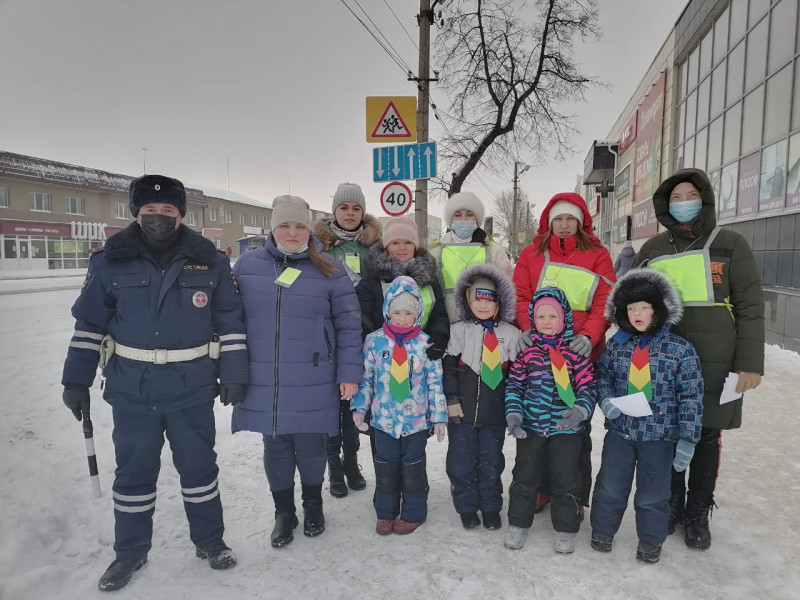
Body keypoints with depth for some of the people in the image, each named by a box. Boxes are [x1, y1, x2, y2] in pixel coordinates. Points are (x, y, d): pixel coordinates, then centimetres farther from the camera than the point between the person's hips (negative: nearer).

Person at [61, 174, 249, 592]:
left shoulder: (209, 260, -4)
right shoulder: (111, 261, -4)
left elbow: (230, 320, 0)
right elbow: (90, 323, 4)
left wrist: (234, 373, -3)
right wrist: (76, 380, 3)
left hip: (193, 389, 0)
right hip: (132, 390, 1)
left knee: (199, 466, 13)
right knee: (134, 472, 13)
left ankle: (209, 541, 34)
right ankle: (130, 553, 35)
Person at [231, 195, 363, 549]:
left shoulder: (330, 270, -2)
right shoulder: (247, 265, 3)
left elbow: (348, 325, -1)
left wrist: (349, 373, -6)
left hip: (312, 385, -1)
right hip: (263, 383, 2)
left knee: (310, 446, 10)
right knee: (275, 447, 12)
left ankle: (313, 506, 37)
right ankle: (283, 513, 34)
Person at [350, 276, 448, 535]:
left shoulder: (425, 343, -7)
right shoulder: (375, 340, -4)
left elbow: (435, 382, -3)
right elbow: (366, 377, 3)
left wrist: (439, 416, -3)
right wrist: (359, 407, 1)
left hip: (417, 420, -1)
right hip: (383, 419, 2)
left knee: (413, 469, 13)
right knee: (385, 469, 14)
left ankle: (413, 513, 31)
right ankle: (386, 512, 33)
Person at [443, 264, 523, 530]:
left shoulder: (510, 334, 1)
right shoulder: (458, 330, -1)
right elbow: (448, 367, -3)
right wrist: (451, 399, -7)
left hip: (495, 412, 1)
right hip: (462, 410, 0)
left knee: (491, 460, 12)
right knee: (462, 461, 8)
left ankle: (491, 507, 30)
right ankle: (467, 507, 26)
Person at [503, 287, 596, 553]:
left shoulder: (576, 354, -3)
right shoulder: (527, 354, 0)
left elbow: (587, 386, -3)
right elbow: (514, 385, 0)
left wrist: (580, 410, -20)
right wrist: (513, 412, -12)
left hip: (565, 428, -1)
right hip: (530, 427, 1)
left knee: (566, 479, 8)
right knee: (524, 477, 11)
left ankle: (566, 529, 26)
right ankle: (518, 523, 28)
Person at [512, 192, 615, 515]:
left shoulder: (597, 255, 5)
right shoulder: (531, 254, 8)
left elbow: (604, 304, -4)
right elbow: (521, 298, 1)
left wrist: (588, 336, -20)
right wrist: (530, 330, -16)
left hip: (580, 354, -1)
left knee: (577, 426, 8)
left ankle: (576, 497, 22)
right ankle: (540, 488, 27)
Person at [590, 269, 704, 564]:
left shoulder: (680, 349, -10)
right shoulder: (616, 345, -2)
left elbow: (691, 396, -8)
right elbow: (602, 375, 12)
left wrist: (687, 439, -9)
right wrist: (605, 398, -9)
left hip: (659, 435, -2)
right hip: (619, 431, 2)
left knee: (653, 494, 13)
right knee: (610, 487, 14)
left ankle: (650, 543, 35)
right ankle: (602, 532, 36)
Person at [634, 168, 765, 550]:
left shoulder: (729, 245, 1)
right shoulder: (652, 249, 9)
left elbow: (750, 308, -2)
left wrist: (750, 362, -7)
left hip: (713, 364, -2)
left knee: (707, 437, 8)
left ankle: (698, 515, 25)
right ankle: (671, 507, 28)